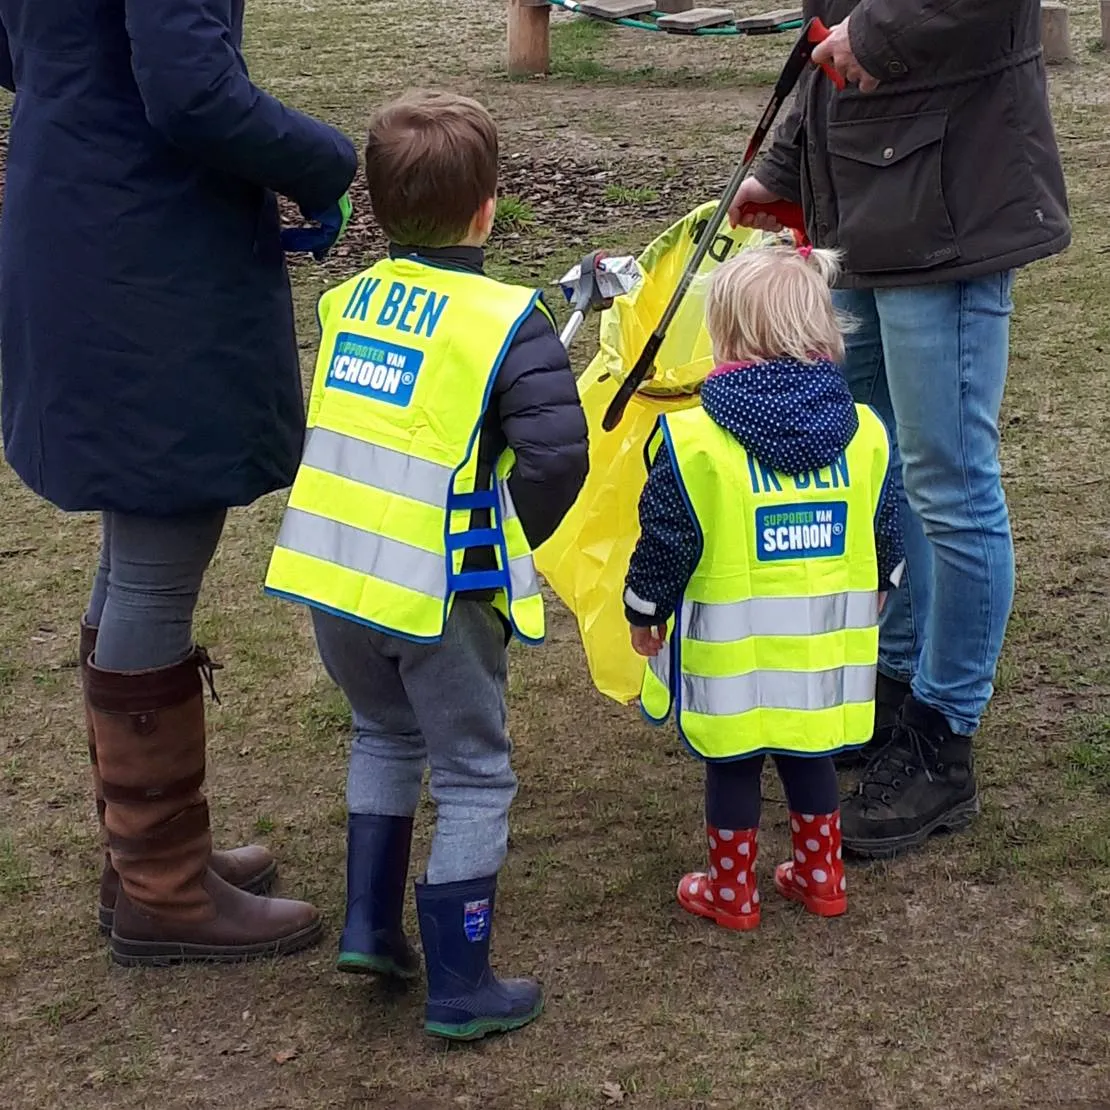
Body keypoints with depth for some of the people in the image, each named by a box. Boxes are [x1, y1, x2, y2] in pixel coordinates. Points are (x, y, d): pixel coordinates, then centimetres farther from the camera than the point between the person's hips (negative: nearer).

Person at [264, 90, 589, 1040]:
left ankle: (370, 926, 32)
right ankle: (460, 990, 16)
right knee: (474, 777, 10)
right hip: (435, 594, -6)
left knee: (387, 736, 29)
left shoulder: (348, 300, 6)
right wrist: (512, 540, -4)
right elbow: (557, 454, -20)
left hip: (328, 571, 6)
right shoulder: (505, 321, -13)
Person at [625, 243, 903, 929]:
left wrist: (645, 613, 6)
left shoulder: (695, 439, -16)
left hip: (734, 647, -4)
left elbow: (666, 540, -10)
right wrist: (870, 599, 26)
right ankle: (820, 876, 32)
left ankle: (732, 892, 22)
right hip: (827, 638, 4)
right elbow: (887, 537, 8)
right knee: (810, 756, 20)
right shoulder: (864, 433, -3)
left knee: (733, 766, 10)